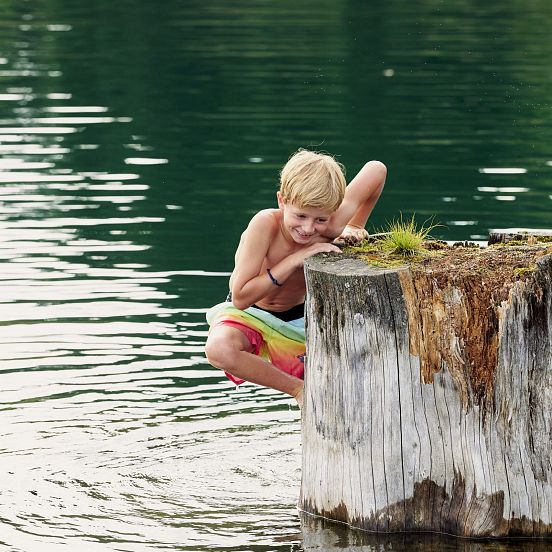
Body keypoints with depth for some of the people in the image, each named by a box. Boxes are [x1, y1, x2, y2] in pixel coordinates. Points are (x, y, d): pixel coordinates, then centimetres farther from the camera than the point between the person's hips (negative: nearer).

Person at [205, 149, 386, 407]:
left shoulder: (331, 228, -23)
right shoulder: (265, 224, -32)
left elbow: (376, 169, -9)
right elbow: (240, 298, -33)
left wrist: (354, 227, -10)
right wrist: (294, 261, -36)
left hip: (300, 319, 3)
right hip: (251, 316, -3)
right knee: (219, 348, -38)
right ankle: (299, 388, -15)